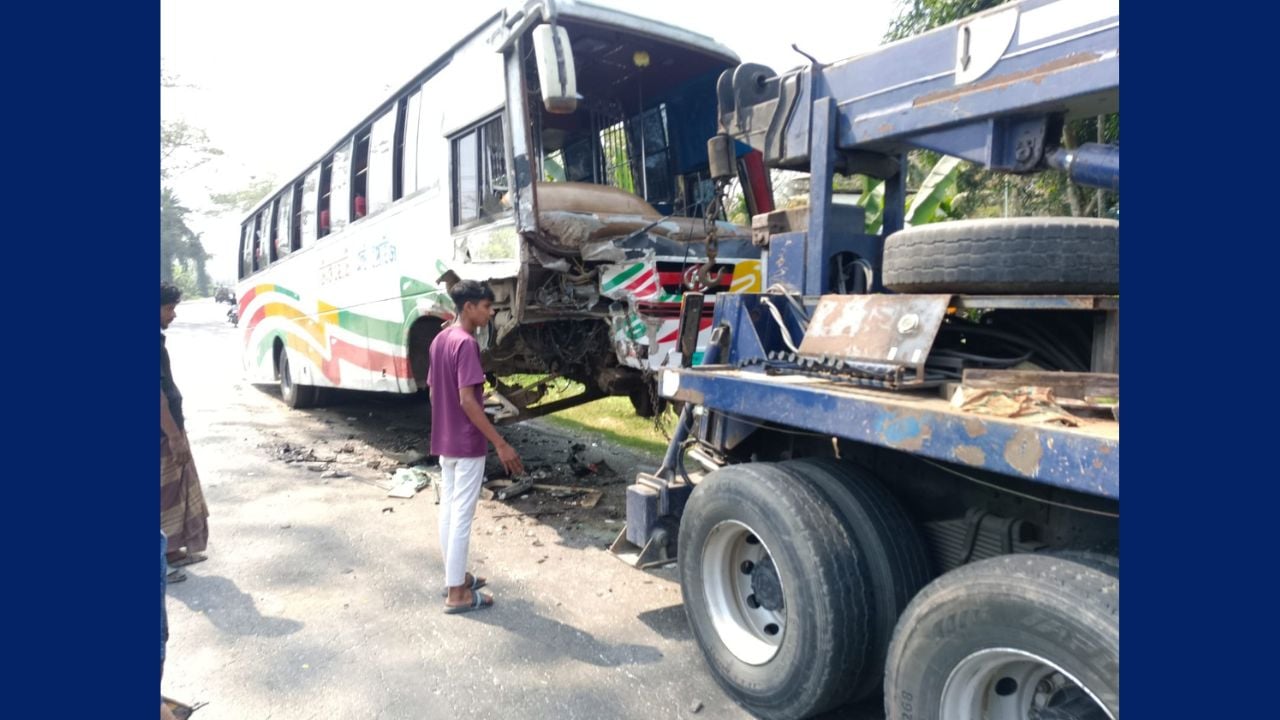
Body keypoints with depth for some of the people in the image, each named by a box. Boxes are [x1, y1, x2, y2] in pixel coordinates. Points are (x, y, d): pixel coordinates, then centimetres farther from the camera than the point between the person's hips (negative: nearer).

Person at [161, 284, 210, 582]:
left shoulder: (159, 339, 10)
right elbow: (159, 394, -24)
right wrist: (174, 435, -22)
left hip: (170, 429, 10)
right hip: (164, 434, -10)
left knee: (178, 491, 19)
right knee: (165, 496, 2)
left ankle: (173, 551, 31)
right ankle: (163, 560, 14)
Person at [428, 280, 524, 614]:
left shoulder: (439, 340, 9)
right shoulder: (466, 343, -19)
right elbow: (467, 400, -24)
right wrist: (500, 444, -23)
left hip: (444, 441, 9)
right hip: (467, 444, -9)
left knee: (448, 510, 17)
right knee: (462, 516, -1)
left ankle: (454, 575, 30)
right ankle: (456, 593, 8)